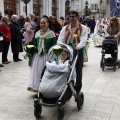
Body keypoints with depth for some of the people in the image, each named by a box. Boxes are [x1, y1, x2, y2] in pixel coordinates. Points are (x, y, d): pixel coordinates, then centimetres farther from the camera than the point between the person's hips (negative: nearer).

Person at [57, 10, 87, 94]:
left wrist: (78, 47, -38)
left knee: (78, 71, 8)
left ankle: (78, 89, 22)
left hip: (78, 52, -2)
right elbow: (60, 40, -3)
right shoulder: (65, 28, 7)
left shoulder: (83, 28, -3)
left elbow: (83, 40, -17)